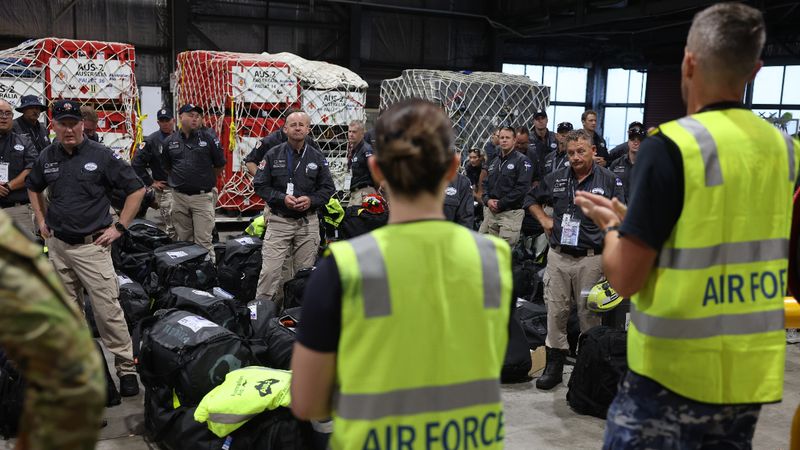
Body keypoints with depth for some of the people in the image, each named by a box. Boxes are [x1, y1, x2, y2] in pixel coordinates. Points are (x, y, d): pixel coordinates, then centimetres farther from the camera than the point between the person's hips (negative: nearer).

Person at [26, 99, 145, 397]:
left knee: (107, 310, -8)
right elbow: (33, 187, 27)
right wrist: (41, 221, 16)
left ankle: (126, 367, 0)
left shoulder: (101, 155, -7)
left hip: (91, 246, -5)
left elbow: (136, 189, -4)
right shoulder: (46, 158, 6)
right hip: (56, 245, 5)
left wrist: (119, 227, -7)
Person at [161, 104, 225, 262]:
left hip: (203, 197, -3)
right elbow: (166, 167, 19)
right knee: (183, 241, 12)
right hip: (179, 197, 3)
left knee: (203, 241, -6)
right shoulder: (169, 141, 7)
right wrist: (179, 180, 15)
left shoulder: (208, 139, 0)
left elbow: (220, 165, 8)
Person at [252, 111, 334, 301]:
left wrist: (311, 200, -11)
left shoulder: (317, 157, 6)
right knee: (269, 270, -8)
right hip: (279, 221, -1)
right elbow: (260, 185, 1)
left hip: (308, 222, 2)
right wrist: (282, 198, -13)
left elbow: (328, 188, 7)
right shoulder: (273, 155, 3)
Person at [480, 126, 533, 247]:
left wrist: (500, 204, -14)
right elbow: (485, 183, 19)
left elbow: (522, 188, -14)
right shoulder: (494, 162, 19)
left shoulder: (522, 161, -4)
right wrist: (487, 200, -2)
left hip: (511, 213, -6)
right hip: (490, 211, 7)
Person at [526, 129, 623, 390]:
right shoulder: (556, 179, 9)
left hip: (591, 259, -3)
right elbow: (531, 200, 25)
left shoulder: (609, 181, 0)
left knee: (589, 314, 4)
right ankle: (554, 365, 14)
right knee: (555, 311, 5)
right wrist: (544, 220, 8)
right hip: (558, 256, 3)